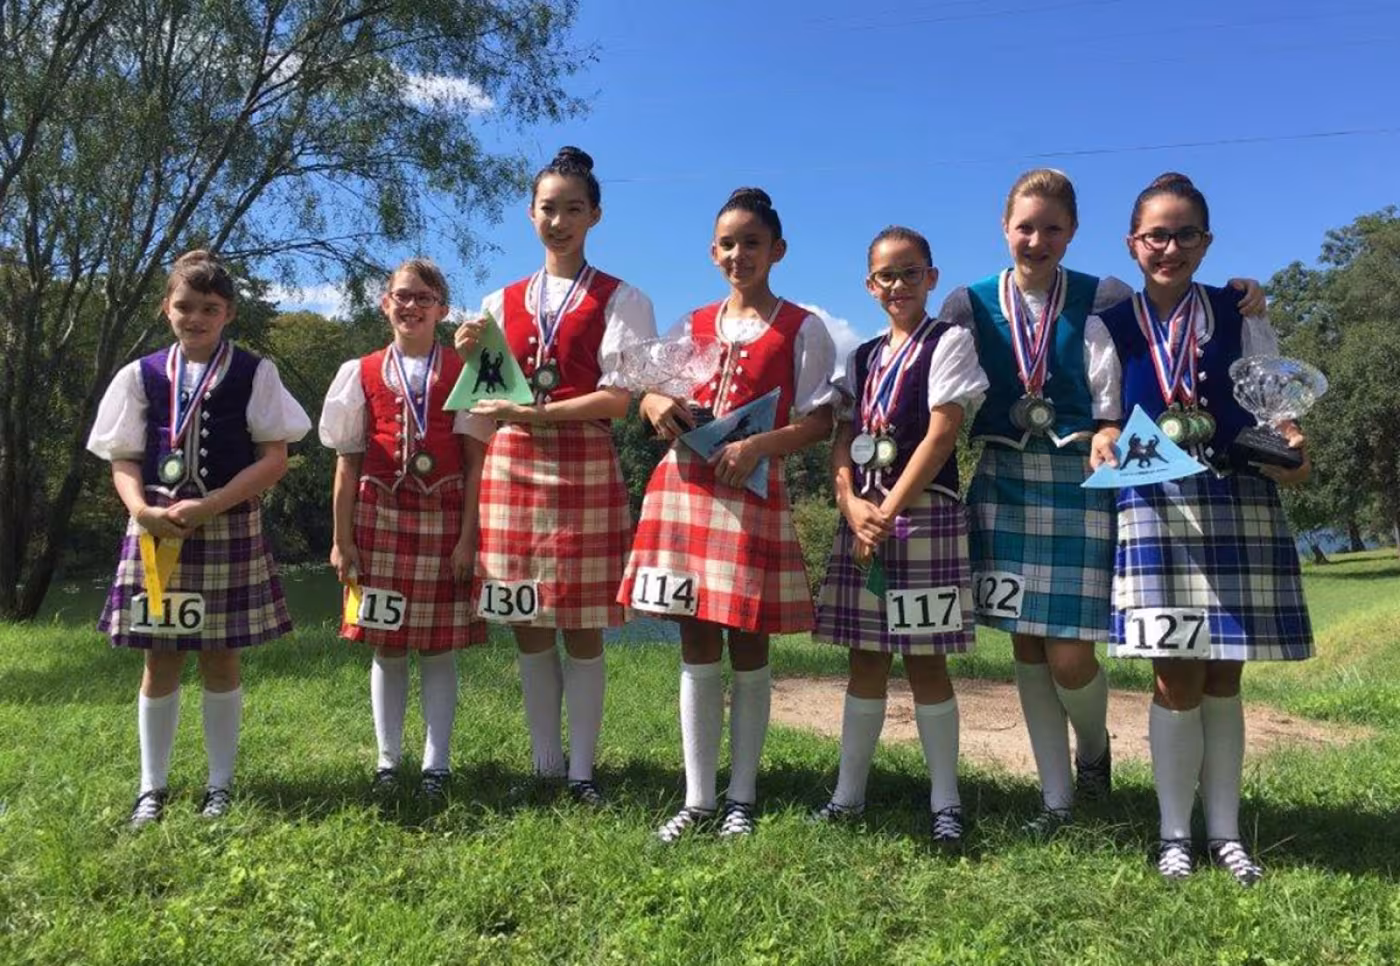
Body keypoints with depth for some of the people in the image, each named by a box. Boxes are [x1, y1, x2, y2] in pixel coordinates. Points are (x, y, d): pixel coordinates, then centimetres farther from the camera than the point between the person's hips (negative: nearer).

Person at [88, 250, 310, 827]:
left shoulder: (254, 374, 0)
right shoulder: (141, 376, 7)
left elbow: (274, 457, -5)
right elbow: (123, 460, 6)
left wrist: (209, 506, -15)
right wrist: (142, 509, -15)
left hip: (229, 529, -2)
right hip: (156, 530, 2)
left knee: (219, 658, 5)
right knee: (160, 660, 8)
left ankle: (220, 784, 19)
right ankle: (152, 786, 21)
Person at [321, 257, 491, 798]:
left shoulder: (461, 373, 3)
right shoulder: (363, 374, 7)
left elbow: (474, 461, -1)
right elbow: (347, 463, 6)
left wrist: (468, 534, -7)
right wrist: (342, 539, 3)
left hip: (442, 519, -1)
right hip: (380, 516, 1)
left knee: (438, 646, 3)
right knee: (386, 645, 7)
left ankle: (436, 764, 13)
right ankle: (388, 761, 19)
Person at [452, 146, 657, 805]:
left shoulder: (620, 300, 3)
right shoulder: (501, 303, 16)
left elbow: (619, 399, -8)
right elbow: (486, 404, 17)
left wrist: (534, 413, -17)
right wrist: (469, 361, -2)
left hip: (583, 467, -3)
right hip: (511, 466, 4)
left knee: (582, 626, 0)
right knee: (527, 624, 6)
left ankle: (580, 770, 11)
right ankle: (544, 764, 18)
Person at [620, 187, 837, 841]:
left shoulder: (802, 329, 3)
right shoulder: (693, 325, 15)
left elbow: (821, 421, -4)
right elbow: (651, 395, 19)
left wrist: (759, 446, -19)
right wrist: (656, 405, -5)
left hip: (753, 493, -3)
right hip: (683, 486, 4)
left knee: (748, 647, 2)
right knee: (697, 646, 5)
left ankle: (741, 798, 15)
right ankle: (698, 798, 14)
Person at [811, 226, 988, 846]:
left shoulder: (949, 342, 0)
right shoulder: (863, 358, 16)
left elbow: (941, 433, -11)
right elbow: (842, 440, 8)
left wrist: (890, 510, -15)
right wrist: (852, 506, -9)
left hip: (924, 511, -5)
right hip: (862, 515, 5)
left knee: (923, 660, -1)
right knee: (865, 659, 9)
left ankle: (945, 802, 11)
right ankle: (848, 793, 18)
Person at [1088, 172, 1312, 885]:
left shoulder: (1240, 317, 7)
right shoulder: (1110, 329, 5)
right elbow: (1102, 418, 7)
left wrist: (1292, 448, -13)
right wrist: (1103, 442, -14)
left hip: (1241, 503, 1)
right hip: (1157, 506, -1)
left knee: (1223, 678, 7)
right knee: (1178, 678, -2)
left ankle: (1225, 832, 20)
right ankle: (1175, 835, 13)